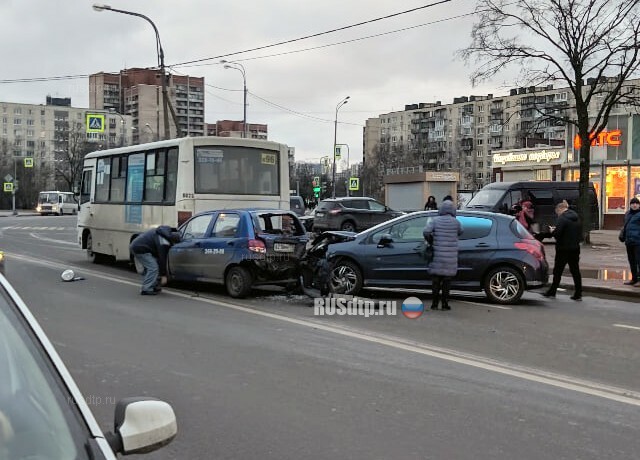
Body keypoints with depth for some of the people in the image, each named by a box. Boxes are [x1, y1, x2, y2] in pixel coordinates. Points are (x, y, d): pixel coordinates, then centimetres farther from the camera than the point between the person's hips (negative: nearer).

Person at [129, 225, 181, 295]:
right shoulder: (164, 242, -18)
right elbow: (162, 258, -17)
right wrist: (163, 275, -10)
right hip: (140, 249, -11)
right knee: (153, 268, -10)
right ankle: (146, 289, -9)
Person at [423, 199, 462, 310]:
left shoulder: (435, 221, -2)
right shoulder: (455, 222, -3)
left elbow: (426, 232, -13)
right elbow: (460, 232, 14)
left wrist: (430, 241, 3)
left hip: (437, 255, 1)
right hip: (450, 256, -1)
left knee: (436, 279, 7)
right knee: (447, 280, 4)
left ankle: (434, 303, 8)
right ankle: (445, 304, 5)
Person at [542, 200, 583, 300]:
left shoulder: (562, 218, -14)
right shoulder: (576, 218, 11)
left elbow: (557, 233, -22)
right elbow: (580, 234, 15)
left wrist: (552, 231, -3)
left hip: (563, 249, -7)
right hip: (575, 248, 7)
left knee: (558, 271, 3)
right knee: (575, 270, 8)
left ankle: (552, 292, 13)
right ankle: (578, 294, 7)